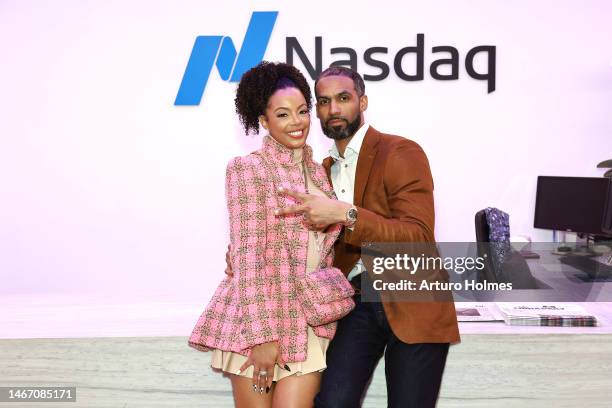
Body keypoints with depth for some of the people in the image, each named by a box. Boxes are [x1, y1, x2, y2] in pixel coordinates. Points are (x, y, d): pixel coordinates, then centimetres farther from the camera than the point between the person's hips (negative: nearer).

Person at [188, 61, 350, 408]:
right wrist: (262, 335, -17)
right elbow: (248, 256, -13)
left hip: (309, 324, 4)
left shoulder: (319, 172, 10)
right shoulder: (248, 168, -8)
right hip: (256, 320, -4)